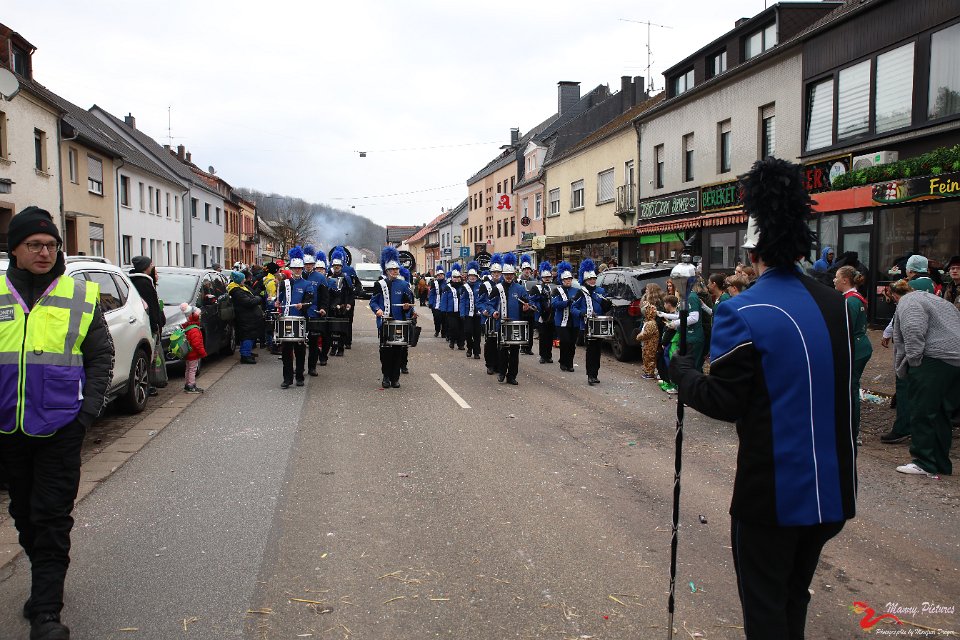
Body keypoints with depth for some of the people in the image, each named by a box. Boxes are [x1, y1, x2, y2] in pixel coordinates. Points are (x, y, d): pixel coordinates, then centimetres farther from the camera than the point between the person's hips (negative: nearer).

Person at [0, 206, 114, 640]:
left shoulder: (81, 294, 0)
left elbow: (101, 356, 2)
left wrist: (89, 409, -7)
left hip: (60, 428, -3)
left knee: (52, 518, 0)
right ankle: (46, 583, 36)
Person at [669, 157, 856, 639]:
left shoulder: (743, 314, -20)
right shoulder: (836, 304, 1)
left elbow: (722, 403, -16)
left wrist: (680, 369, 0)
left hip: (773, 494, -7)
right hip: (833, 490, 7)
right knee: (795, 598, 24)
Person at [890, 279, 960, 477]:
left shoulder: (907, 303, -2)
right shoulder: (936, 299, 27)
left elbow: (913, 333, -19)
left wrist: (914, 361, -12)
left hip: (933, 361, -9)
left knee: (922, 412, -3)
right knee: (941, 415, 15)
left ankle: (925, 463, 0)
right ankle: (941, 464, 21)